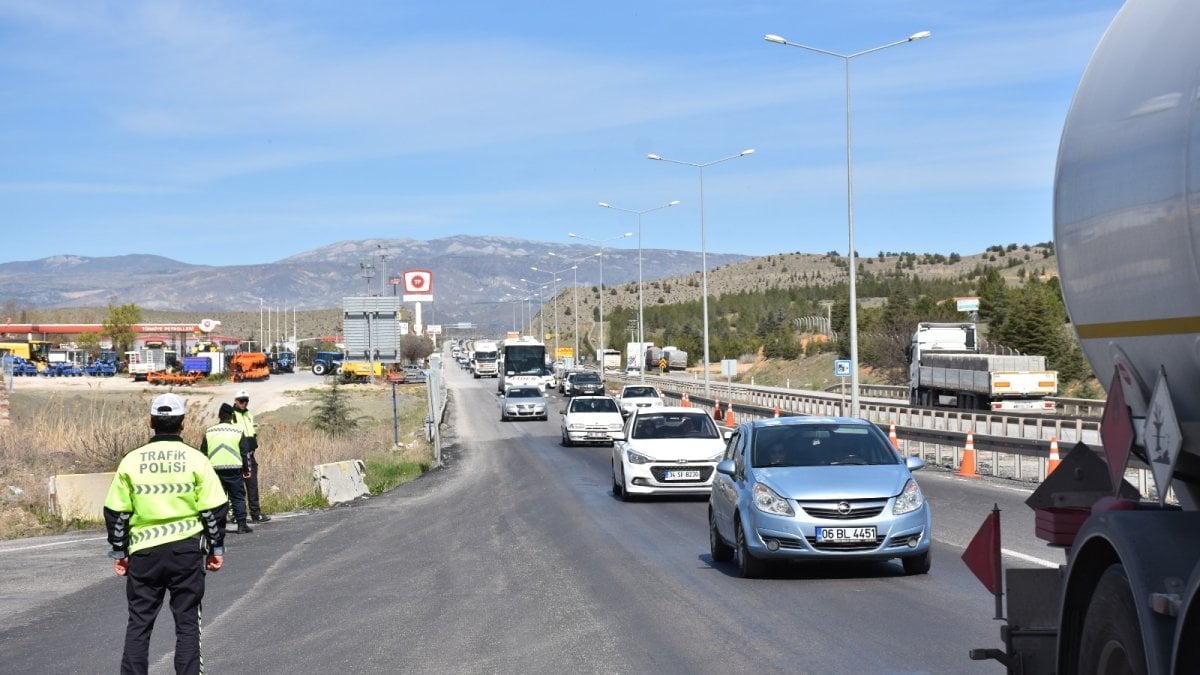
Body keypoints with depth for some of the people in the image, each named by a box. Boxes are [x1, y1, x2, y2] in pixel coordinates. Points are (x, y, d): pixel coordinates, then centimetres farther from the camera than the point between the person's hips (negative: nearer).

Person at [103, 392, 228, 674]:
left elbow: (116, 513, 3)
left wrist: (119, 552, 13)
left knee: (138, 622, 9)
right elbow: (214, 509, -3)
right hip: (186, 549, -1)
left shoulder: (132, 460, 0)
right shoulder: (195, 459, -4)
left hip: (144, 551, 1)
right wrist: (216, 548, 7)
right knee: (187, 622, 6)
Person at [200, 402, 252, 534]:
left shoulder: (209, 432, 6)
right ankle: (242, 525, -1)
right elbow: (244, 453, 1)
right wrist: (246, 469, 11)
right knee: (238, 498, 4)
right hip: (234, 469, -2)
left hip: (215, 470, 2)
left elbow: (203, 453, 8)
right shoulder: (238, 431, 1)